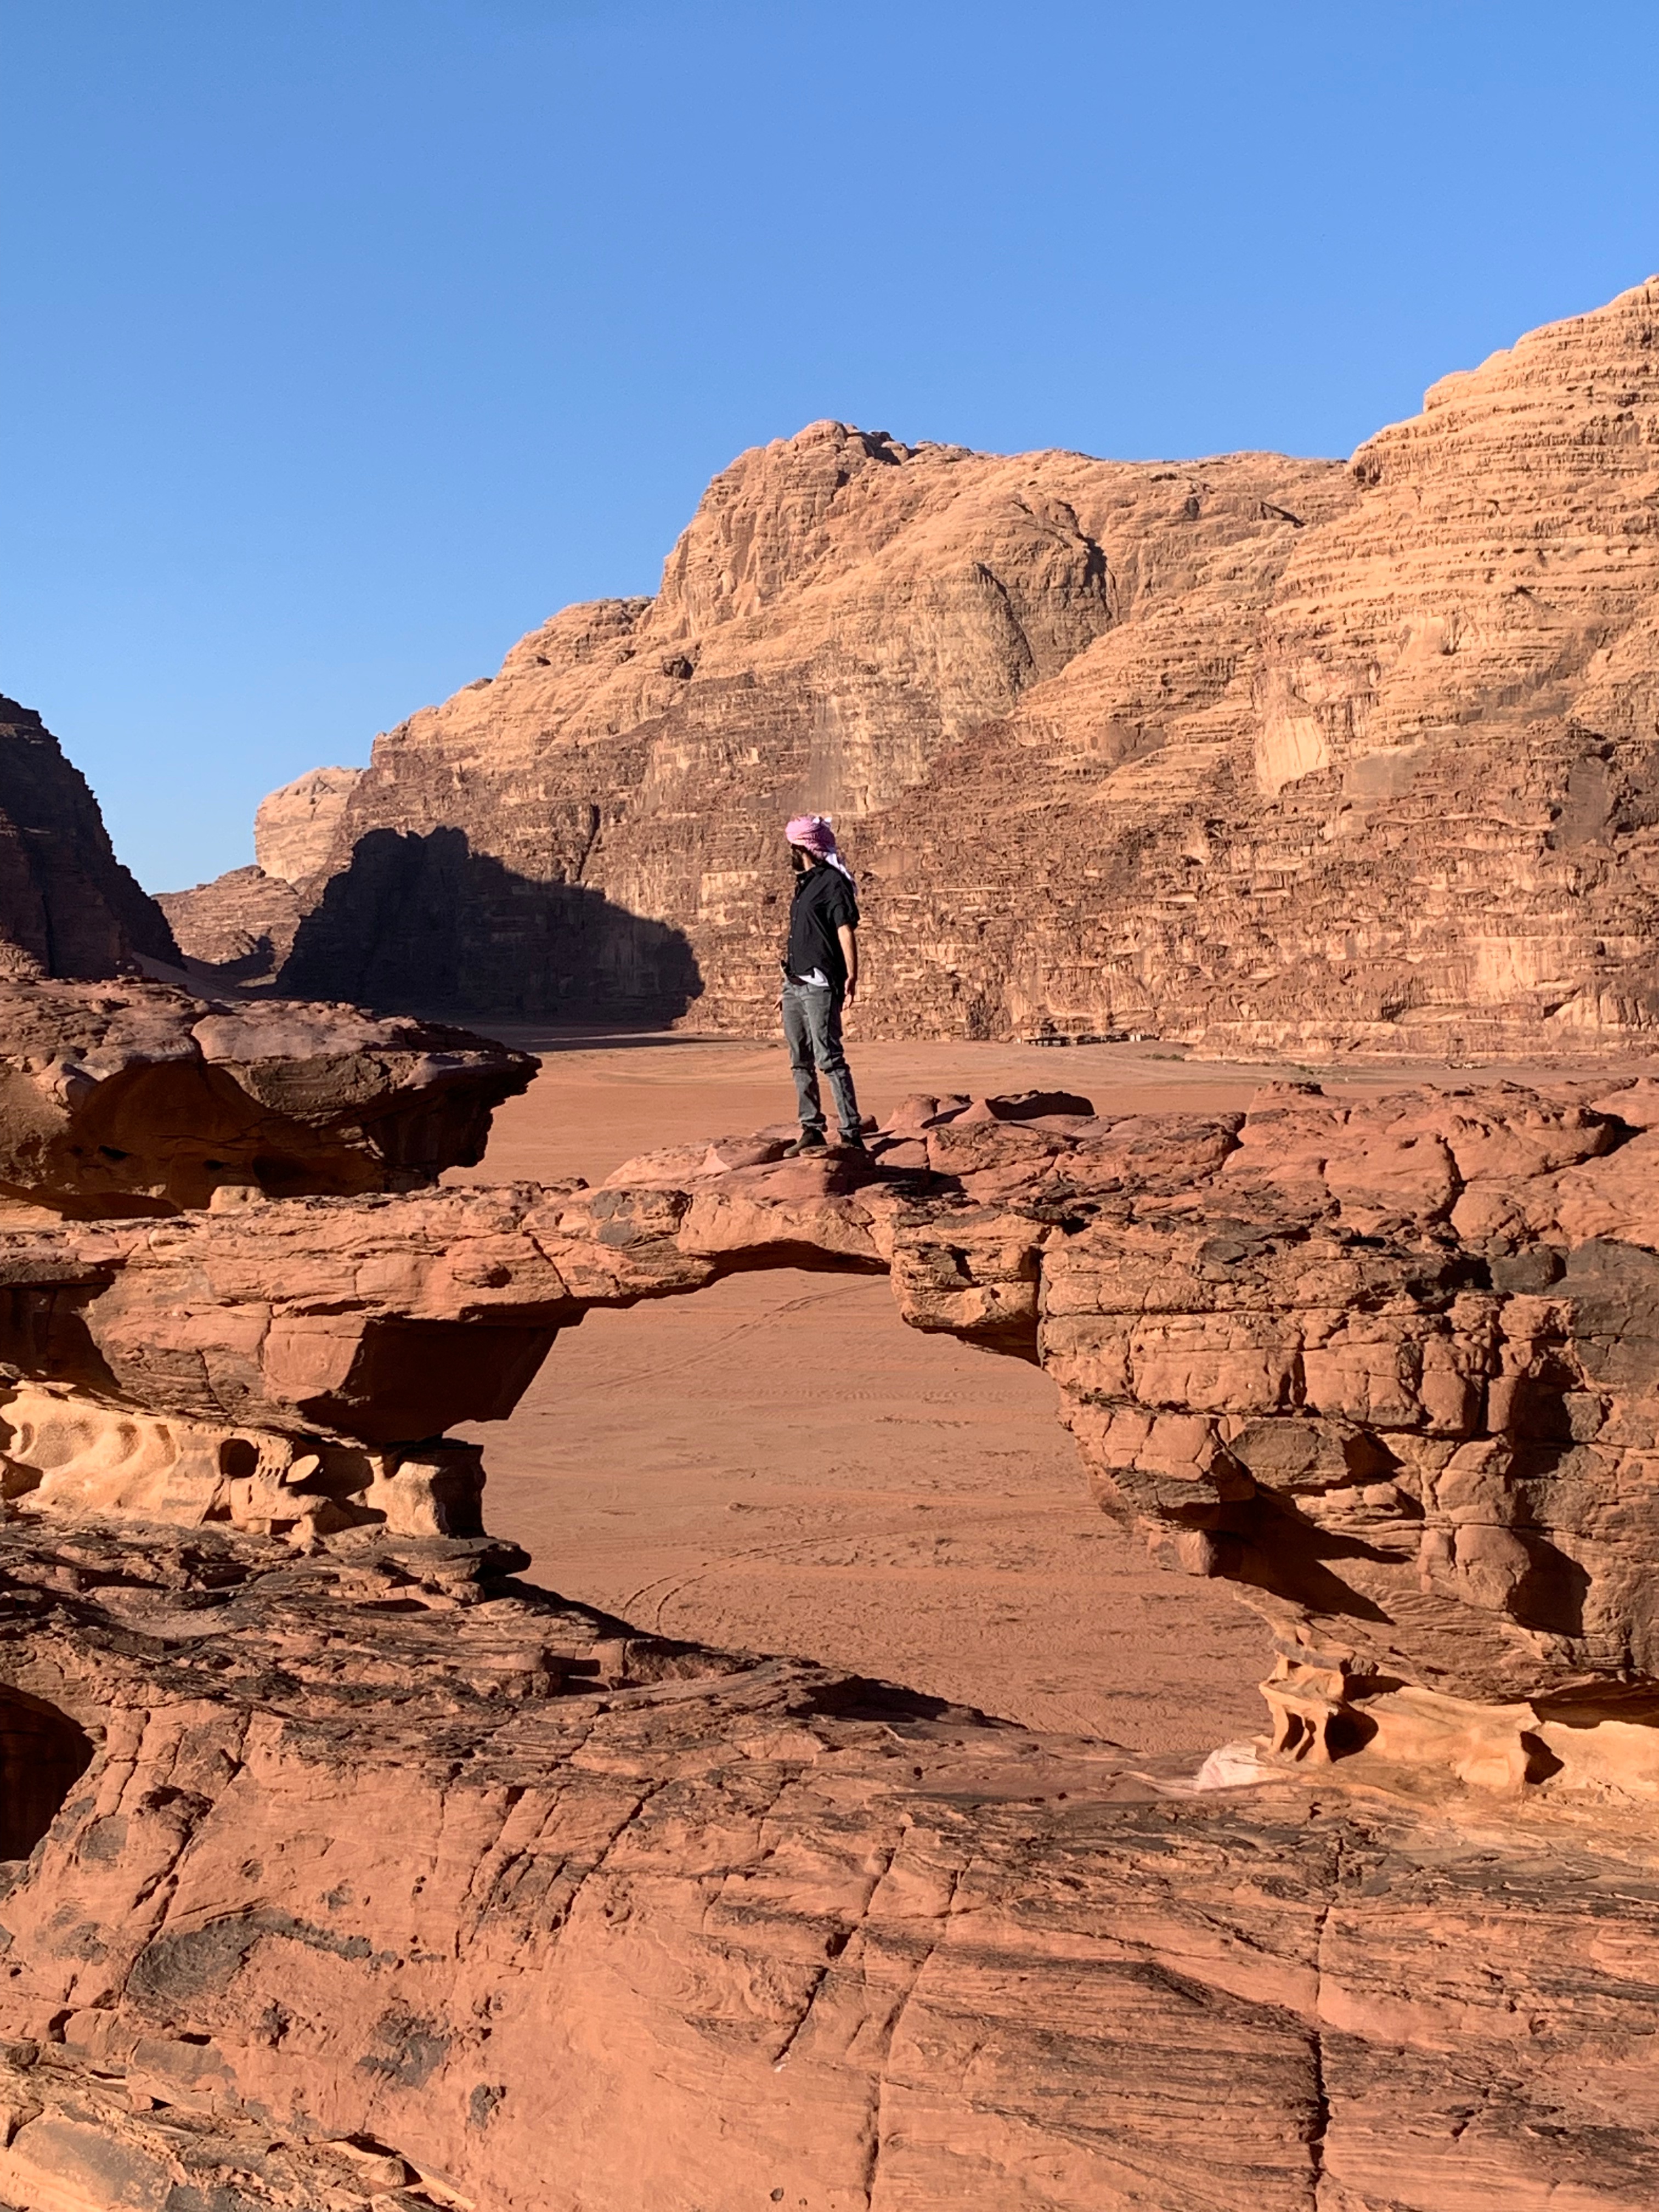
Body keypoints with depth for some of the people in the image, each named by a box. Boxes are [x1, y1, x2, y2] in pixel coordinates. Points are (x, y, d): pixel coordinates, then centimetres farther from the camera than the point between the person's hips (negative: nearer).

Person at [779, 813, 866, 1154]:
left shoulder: (832, 881, -9)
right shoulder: (805, 883, 19)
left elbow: (846, 930, -17)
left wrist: (852, 976, -25)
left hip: (820, 984, -10)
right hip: (795, 982, 10)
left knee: (829, 1059, -12)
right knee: (801, 1062, 11)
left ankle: (852, 1134, -12)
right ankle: (811, 1130, 17)